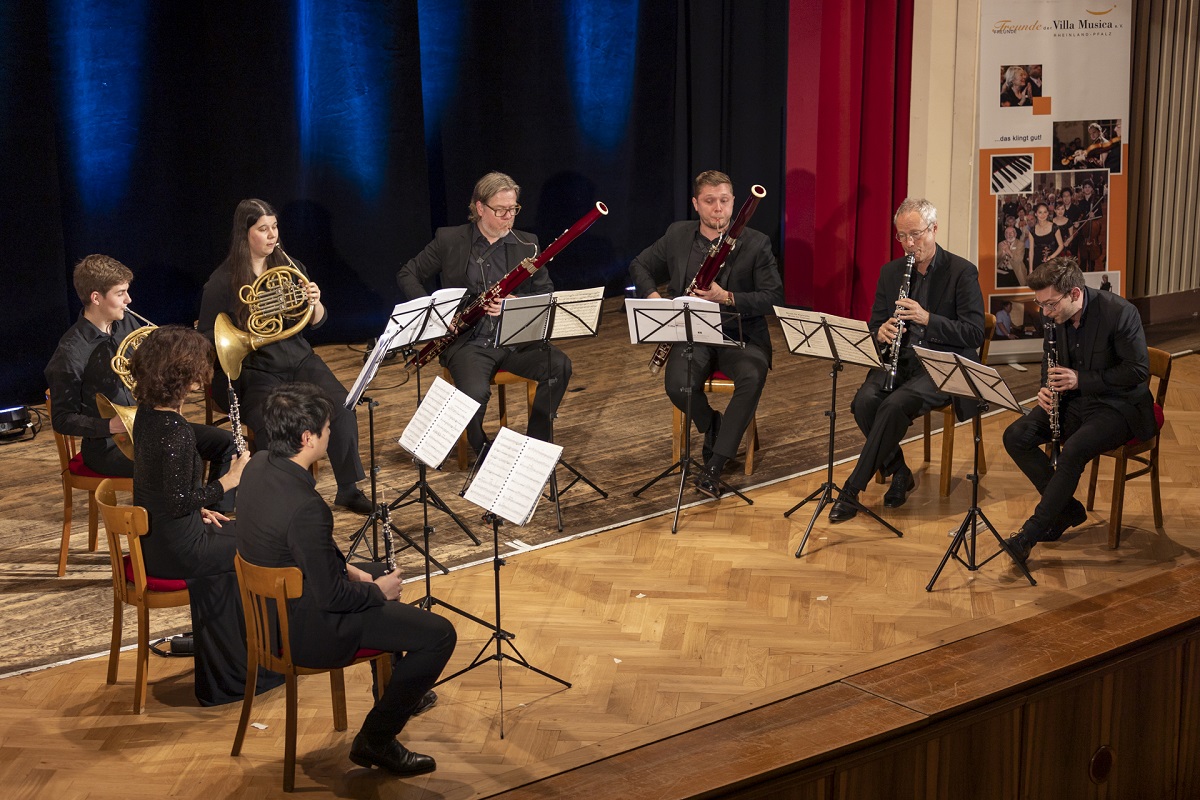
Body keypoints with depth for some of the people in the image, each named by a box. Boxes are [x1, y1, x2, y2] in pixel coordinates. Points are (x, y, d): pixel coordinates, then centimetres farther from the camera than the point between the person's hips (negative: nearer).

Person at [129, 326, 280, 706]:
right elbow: (178, 501, -25)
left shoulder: (146, 413, 2)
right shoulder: (176, 431, -27)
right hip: (177, 550, -9)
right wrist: (230, 480, -16)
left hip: (152, 536, 9)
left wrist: (198, 508, 10)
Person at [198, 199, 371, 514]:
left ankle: (349, 489, -8)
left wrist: (315, 303, -11)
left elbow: (317, 322, 12)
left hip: (299, 359, 4)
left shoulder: (290, 268, 10)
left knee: (341, 407, -21)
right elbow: (207, 336, -2)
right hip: (254, 372, -4)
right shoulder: (223, 281, -4)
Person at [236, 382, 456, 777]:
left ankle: (398, 688, 49)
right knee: (439, 635, -8)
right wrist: (377, 591, -9)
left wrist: (346, 567, 7)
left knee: (383, 574, 32)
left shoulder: (258, 466, -7)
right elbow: (331, 596, -26)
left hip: (273, 607, 10)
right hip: (308, 629, -10)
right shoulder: (304, 507, -35)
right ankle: (376, 739, 5)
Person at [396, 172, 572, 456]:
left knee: (560, 366, -25)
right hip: (468, 342, -3)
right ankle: (482, 450, -1)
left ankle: (536, 443, -5)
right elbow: (407, 275, 8)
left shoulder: (526, 245, 7)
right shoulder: (450, 241, 2)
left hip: (516, 338, 3)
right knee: (476, 392, -33)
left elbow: (546, 293, 7)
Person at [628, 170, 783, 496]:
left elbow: (774, 297, -7)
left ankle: (715, 463, -25)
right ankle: (713, 426, 5)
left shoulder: (756, 243, -2)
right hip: (692, 333, 2)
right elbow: (640, 266, 20)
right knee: (678, 386, -30)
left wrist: (727, 297, -20)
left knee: (752, 378, -35)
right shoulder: (677, 236, 7)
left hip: (740, 335, -2)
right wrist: (653, 296, -1)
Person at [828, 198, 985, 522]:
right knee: (864, 401, -26)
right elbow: (874, 325, 14)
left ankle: (852, 490, -24)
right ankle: (899, 474, -5)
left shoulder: (962, 272, -4)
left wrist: (927, 318, -23)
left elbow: (974, 334, -11)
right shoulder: (891, 272, 12)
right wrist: (881, 333, -12)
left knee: (895, 404, -31)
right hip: (900, 361, 5)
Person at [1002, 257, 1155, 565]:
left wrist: (1080, 379, -26)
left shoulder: (1120, 312, -23)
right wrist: (1046, 387, -8)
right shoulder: (1055, 316, -4)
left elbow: (1138, 370, -20)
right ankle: (1068, 508, 1)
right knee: (1015, 437, -10)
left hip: (1119, 405, -7)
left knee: (1073, 451, -31)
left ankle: (1031, 533, -18)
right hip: (1073, 399, 7)